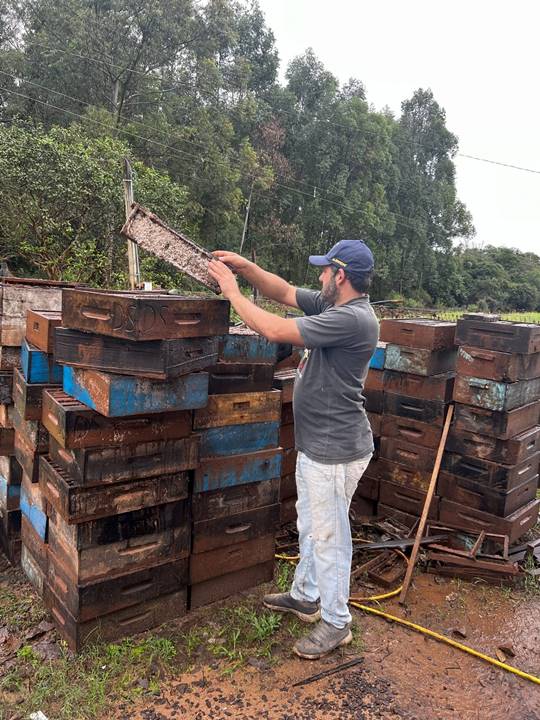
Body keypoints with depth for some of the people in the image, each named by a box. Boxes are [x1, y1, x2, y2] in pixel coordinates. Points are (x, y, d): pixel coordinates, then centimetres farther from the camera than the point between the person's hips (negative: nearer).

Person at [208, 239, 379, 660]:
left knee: (328, 535, 5)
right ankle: (306, 597, 44)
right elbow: (285, 293, 13)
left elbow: (275, 330, -26)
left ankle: (336, 624, 25)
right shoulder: (333, 306, 6)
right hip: (315, 444, 10)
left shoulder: (352, 318, -25)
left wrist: (232, 291, -15)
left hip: (335, 450, -10)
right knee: (310, 526, 24)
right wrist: (246, 267, -1)